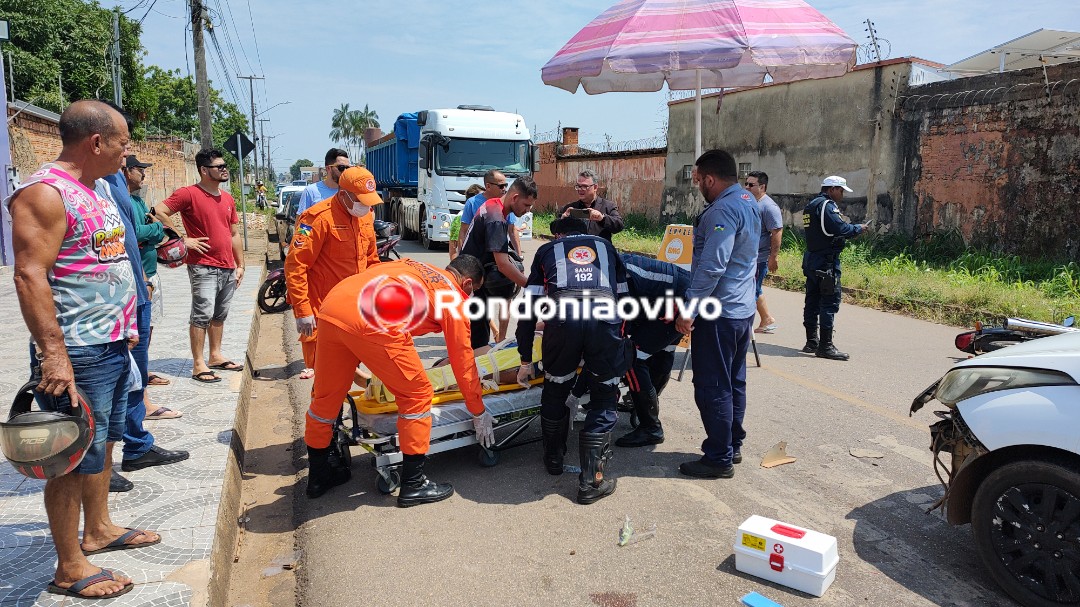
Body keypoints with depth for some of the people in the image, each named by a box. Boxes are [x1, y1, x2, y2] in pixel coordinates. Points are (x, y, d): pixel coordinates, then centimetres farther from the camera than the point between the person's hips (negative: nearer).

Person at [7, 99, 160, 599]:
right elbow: (29, 275, -22)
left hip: (113, 345, 10)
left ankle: (98, 529, 35)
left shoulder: (93, 191, 15)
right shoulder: (44, 192, -15)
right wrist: (53, 353, -26)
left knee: (104, 443, 19)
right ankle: (69, 569, 11)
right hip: (77, 353, -9)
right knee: (76, 457, -1)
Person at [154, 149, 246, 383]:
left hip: (228, 268, 7)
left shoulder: (228, 198, 15)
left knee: (220, 315, 14)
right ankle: (198, 365, -2)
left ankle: (216, 356, 26)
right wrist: (183, 240, -15)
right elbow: (159, 212, -15)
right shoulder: (189, 194, -8)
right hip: (203, 267, -7)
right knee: (202, 315, -7)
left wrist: (240, 264, 15)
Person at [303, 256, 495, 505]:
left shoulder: (413, 267, 33)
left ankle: (318, 475, 41)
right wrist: (479, 412, 28)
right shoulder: (454, 296, 15)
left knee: (325, 396, 21)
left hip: (330, 307, 8)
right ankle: (413, 485, 18)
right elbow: (463, 360, 17)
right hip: (373, 322, -7)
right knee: (417, 395, 11)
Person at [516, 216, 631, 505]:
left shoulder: (547, 249, 31)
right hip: (605, 317, 0)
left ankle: (554, 458, 40)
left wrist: (526, 360, 29)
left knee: (555, 391, 24)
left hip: (562, 317, 0)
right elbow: (623, 296, 32)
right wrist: (621, 339, 44)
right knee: (605, 399, 16)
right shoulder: (606, 246, 35)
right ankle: (591, 481, 15)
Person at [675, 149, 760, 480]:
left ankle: (719, 459, 8)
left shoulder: (723, 211, -20)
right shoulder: (749, 202, 12)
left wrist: (690, 310, -23)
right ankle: (732, 446, 30)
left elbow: (712, 267, -26)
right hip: (743, 309, 10)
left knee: (712, 388, -1)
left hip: (718, 313, -10)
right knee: (734, 383, 18)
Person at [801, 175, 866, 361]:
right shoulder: (827, 205, -13)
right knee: (830, 302, -7)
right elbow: (840, 228, -23)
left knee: (812, 300, 12)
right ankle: (825, 345, -6)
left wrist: (850, 228, 9)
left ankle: (811, 341, 18)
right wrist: (858, 228, -6)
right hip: (826, 262, -10)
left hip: (811, 260, 10)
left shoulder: (811, 205, 17)